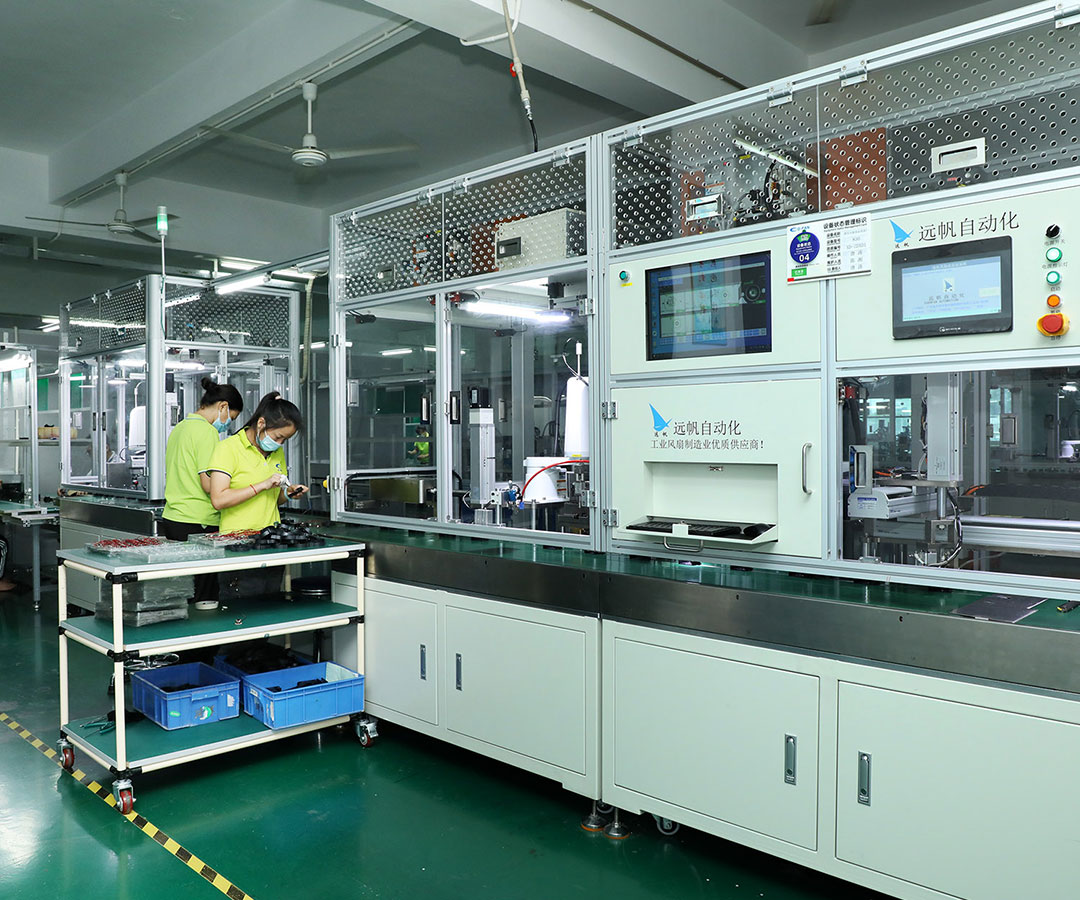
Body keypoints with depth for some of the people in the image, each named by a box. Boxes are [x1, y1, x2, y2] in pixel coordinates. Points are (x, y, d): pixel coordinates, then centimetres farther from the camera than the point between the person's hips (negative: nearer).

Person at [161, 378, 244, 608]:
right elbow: (209, 485, -18)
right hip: (196, 524, -9)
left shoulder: (179, 428, 17)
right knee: (205, 597, -4)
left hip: (171, 519, 9)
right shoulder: (207, 431, -12)